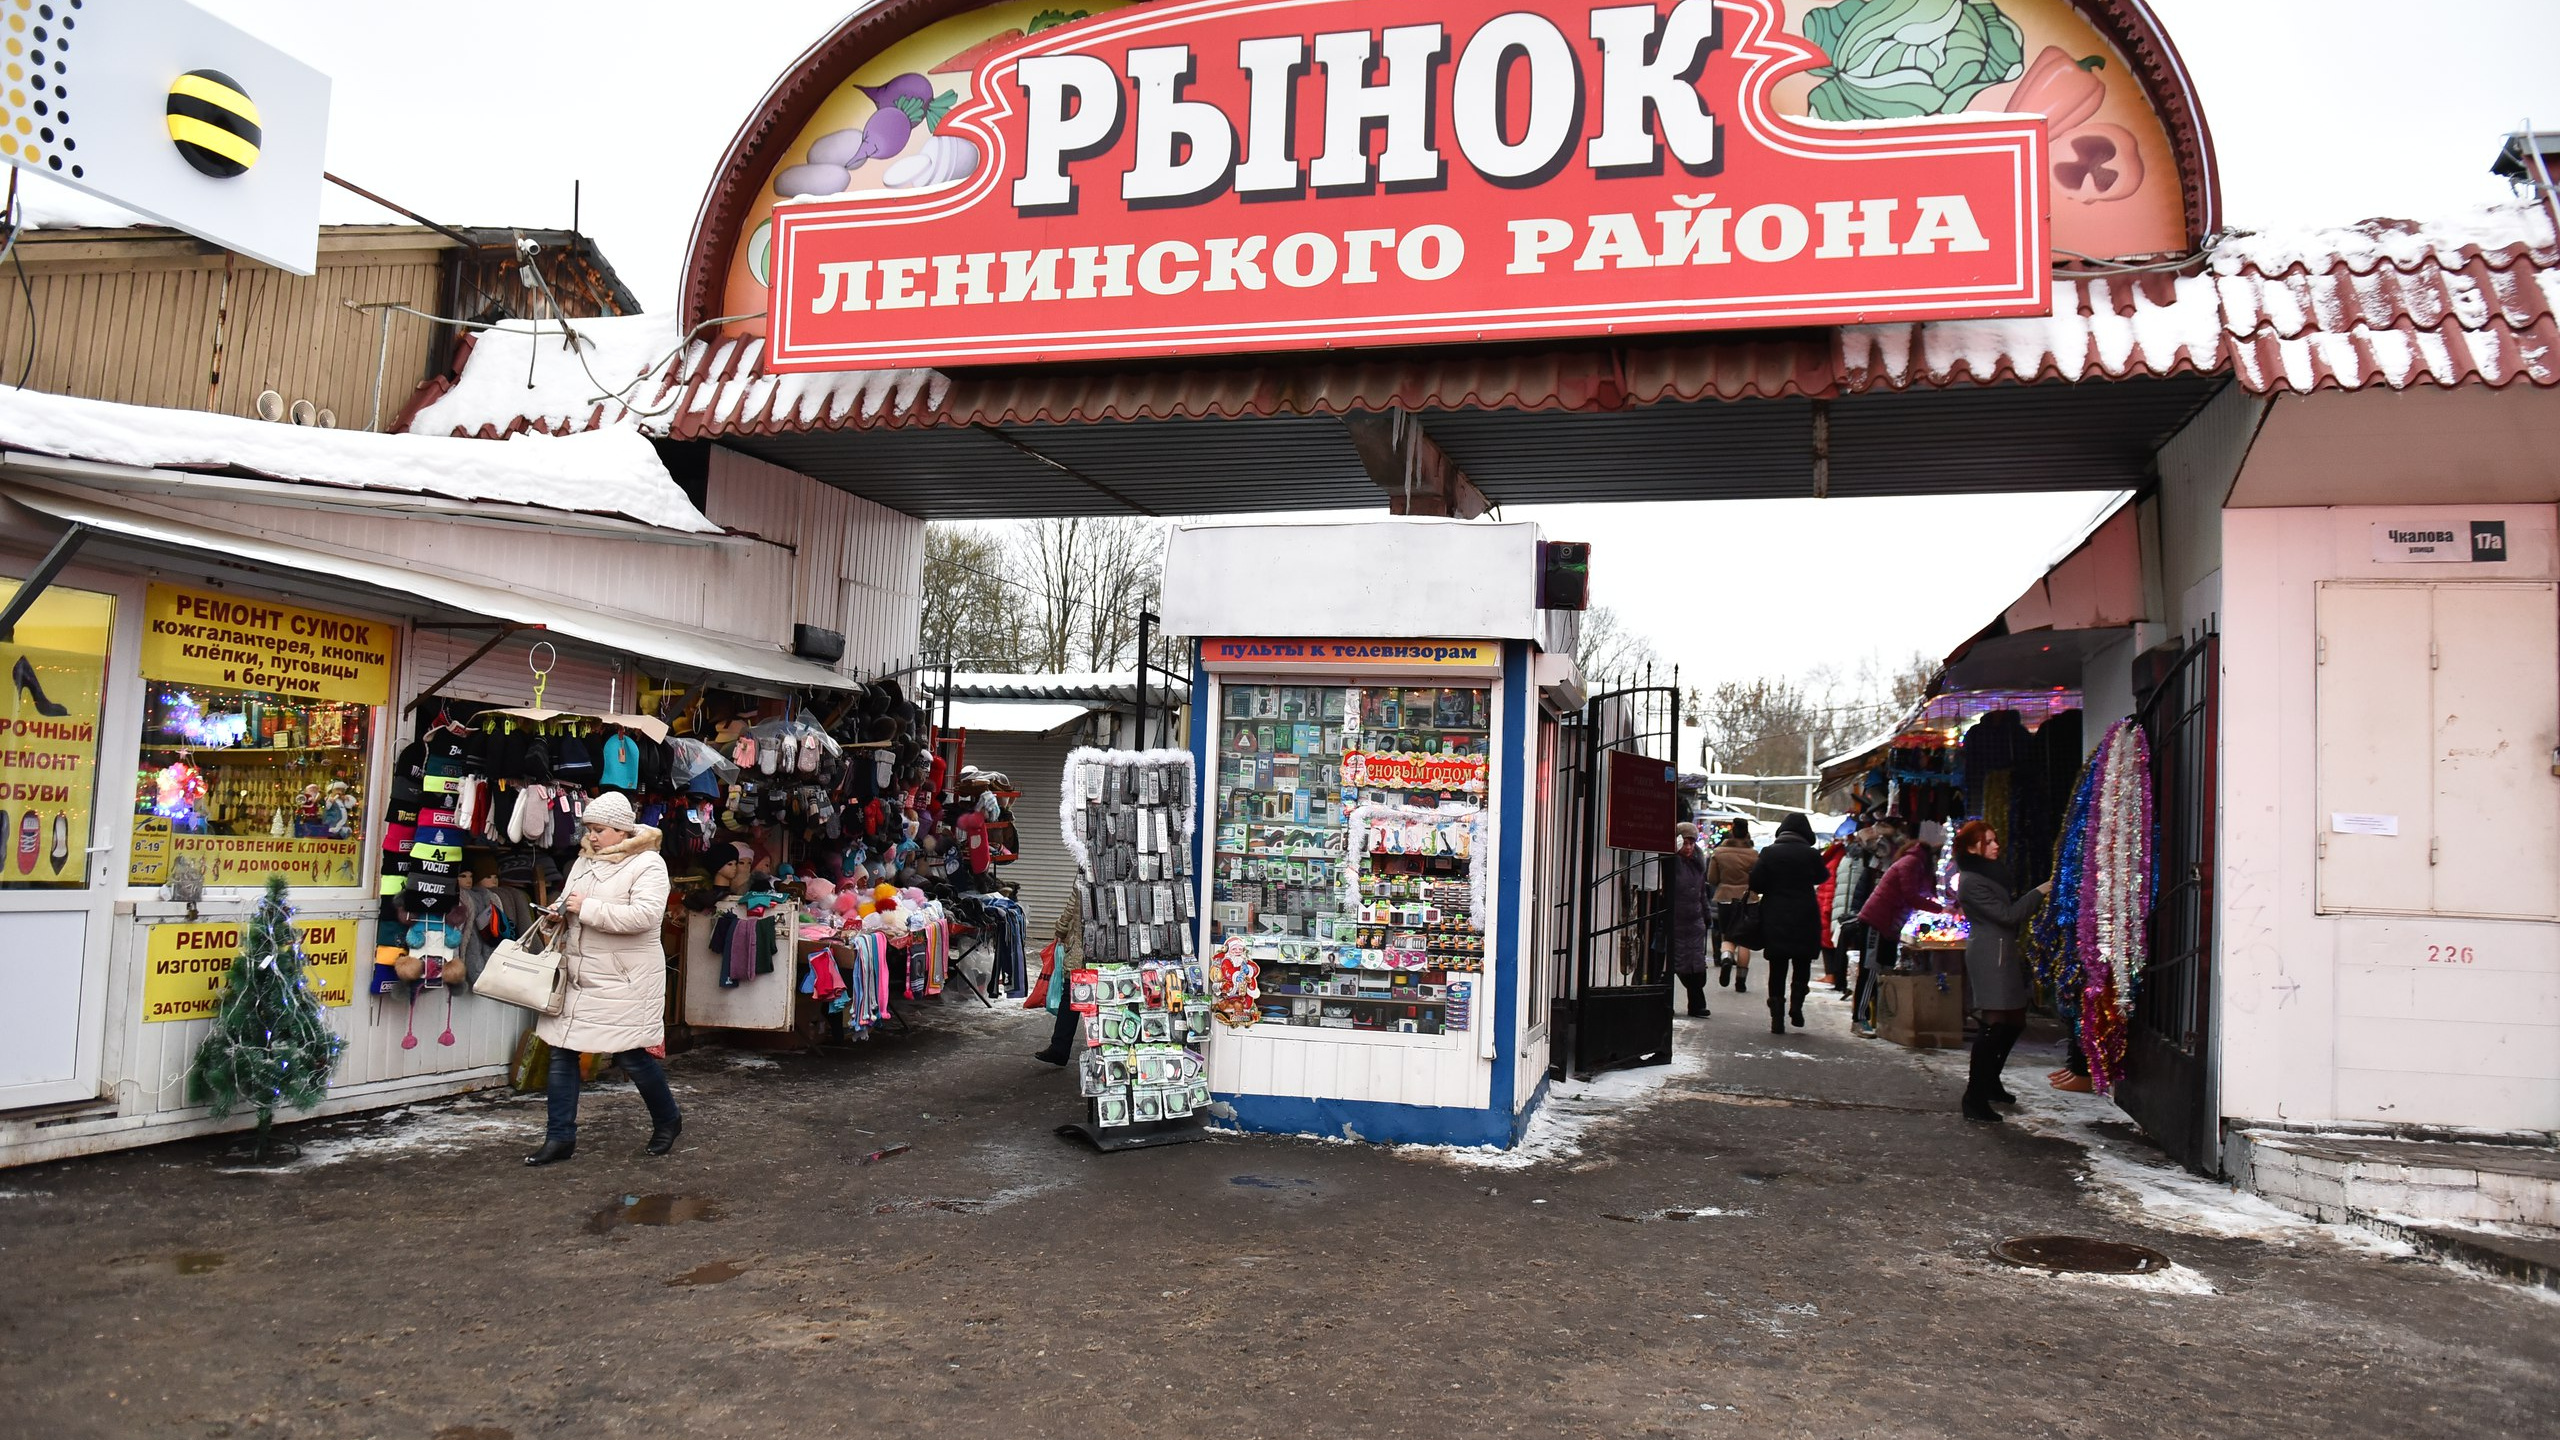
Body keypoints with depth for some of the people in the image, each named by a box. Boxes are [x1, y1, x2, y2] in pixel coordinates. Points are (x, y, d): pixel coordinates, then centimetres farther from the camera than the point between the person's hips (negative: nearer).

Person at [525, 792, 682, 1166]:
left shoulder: (647, 864, -11)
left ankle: (668, 1120, 23)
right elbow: (571, 908, 23)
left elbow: (646, 915, -24)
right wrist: (559, 915, -2)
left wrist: (588, 908, -22)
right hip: (578, 977, 7)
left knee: (631, 1056, 0)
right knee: (561, 1053, 5)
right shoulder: (584, 861, 12)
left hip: (625, 980, -7)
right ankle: (560, 1137, 15)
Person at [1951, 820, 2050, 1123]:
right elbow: (2006, 914, -17)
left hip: (2005, 953, 10)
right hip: (1990, 957, -10)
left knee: (2014, 1020, 14)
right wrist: (2037, 894, -9)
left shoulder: (1994, 872, 17)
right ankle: (1975, 1098, -12)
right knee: (1995, 1023, -13)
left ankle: (1990, 1082, 28)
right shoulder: (1971, 881, -14)